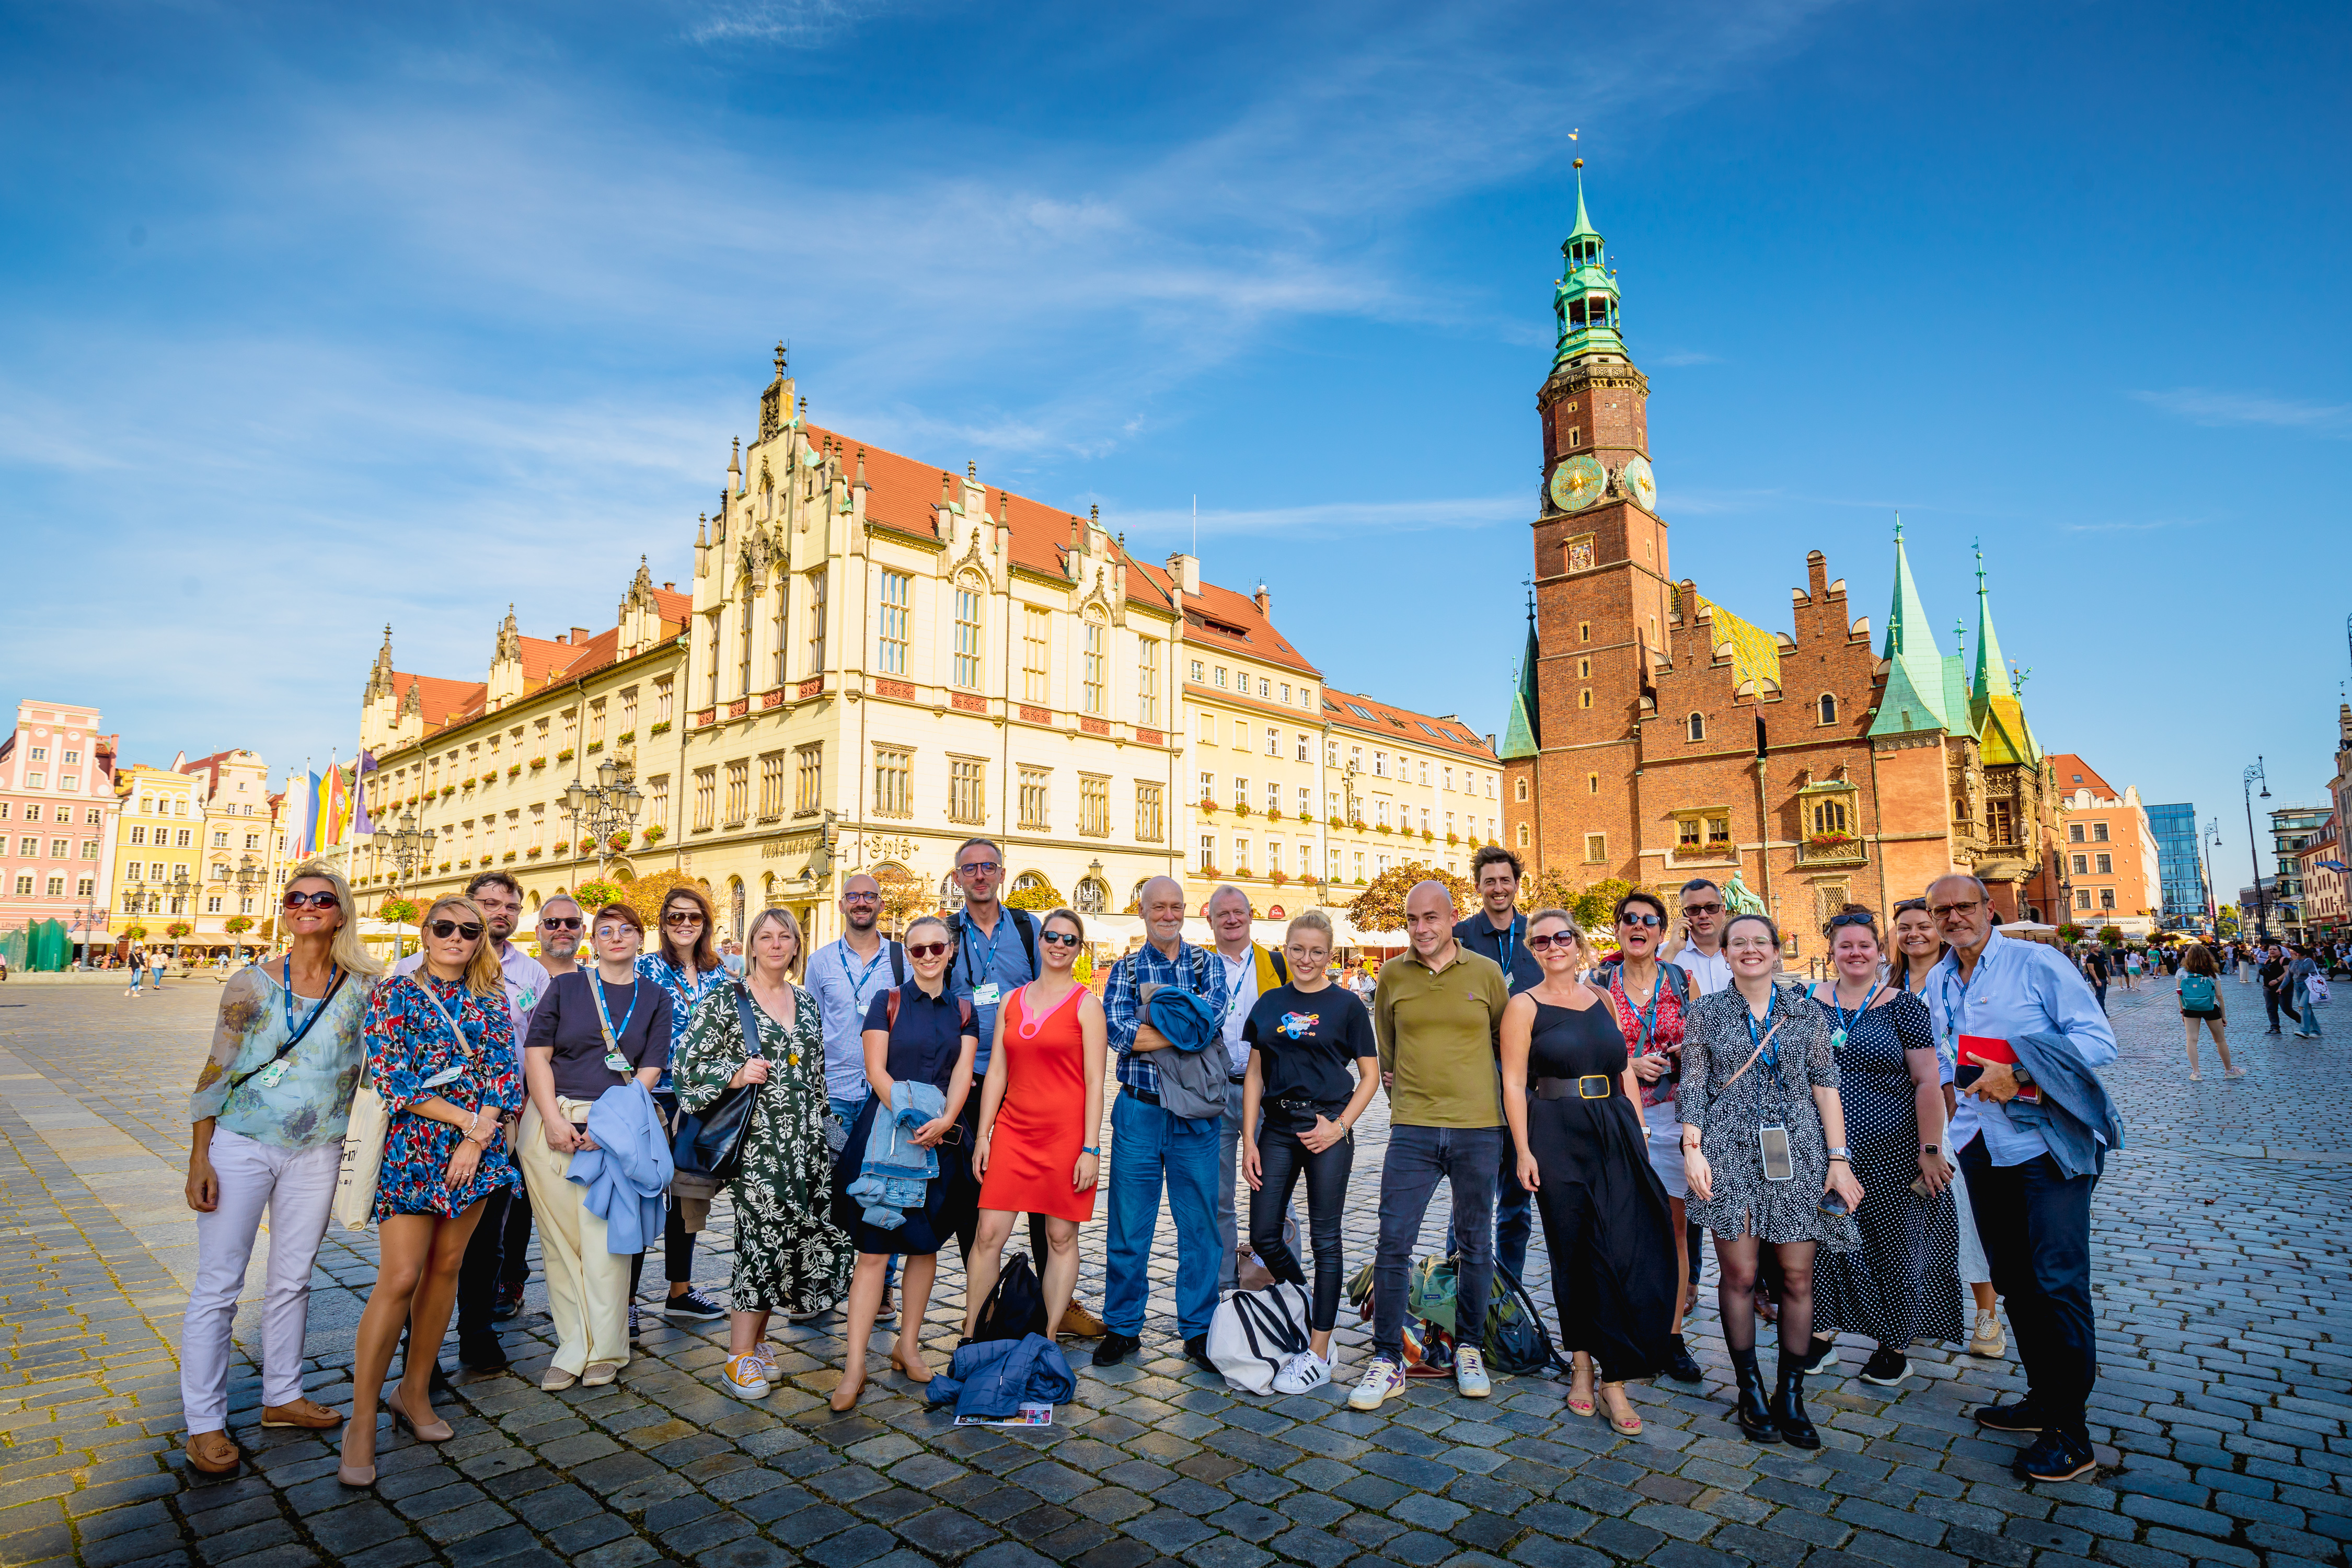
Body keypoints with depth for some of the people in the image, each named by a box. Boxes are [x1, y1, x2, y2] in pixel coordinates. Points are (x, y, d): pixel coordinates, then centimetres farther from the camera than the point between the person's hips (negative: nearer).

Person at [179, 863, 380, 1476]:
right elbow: (215, 1074, -4)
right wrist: (199, 1159, -7)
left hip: (316, 1152, 2)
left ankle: (281, 1395, 29)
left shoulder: (363, 988, -1)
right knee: (219, 1285, 3)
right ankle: (204, 1422, 15)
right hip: (240, 1146, -2)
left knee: (292, 1280, 14)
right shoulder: (251, 985, -6)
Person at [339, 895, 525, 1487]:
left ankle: (415, 1391, 26)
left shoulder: (491, 1000, 8)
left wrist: (478, 1139, -11)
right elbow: (390, 1079, -9)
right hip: (412, 1149, -4)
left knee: (446, 1267, 10)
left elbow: (505, 1072, 2)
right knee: (399, 1278, -7)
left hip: (478, 1147, 4)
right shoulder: (395, 994, -2)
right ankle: (362, 1420, 6)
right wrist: (468, 1120, -12)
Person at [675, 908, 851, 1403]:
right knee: (765, 1236, -8)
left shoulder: (806, 1003, 14)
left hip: (806, 1140, 6)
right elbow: (685, 1064, -4)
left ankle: (755, 1338, 23)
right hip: (756, 1141, -5)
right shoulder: (725, 999, -2)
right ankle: (741, 1358, 8)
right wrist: (735, 1075, -18)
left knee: (809, 1231, 3)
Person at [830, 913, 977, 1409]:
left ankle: (907, 1346, 25)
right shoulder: (887, 1003, 3)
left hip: (941, 1139, 3)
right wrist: (909, 1119, -17)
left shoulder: (964, 1010, 9)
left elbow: (962, 1074, 0)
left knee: (925, 1245, 10)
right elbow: (876, 1070, -4)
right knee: (873, 1248, -5)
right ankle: (855, 1366, 2)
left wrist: (942, 1121, -17)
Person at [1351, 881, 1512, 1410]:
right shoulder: (1392, 975, 2)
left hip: (1478, 1128, 0)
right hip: (1413, 1131, 0)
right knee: (1392, 1242, -3)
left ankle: (1469, 1350, 28)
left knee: (1475, 1244, 11)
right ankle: (1388, 1362, 9)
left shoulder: (1487, 973, 1)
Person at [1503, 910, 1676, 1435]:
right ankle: (1582, 1363, 22)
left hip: (1617, 1134, 3)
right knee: (1573, 1254, 5)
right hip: (1558, 1138, -3)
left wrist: (1638, 1130, 9)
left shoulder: (1603, 1000, 12)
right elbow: (1514, 1082, -5)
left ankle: (1613, 1379, 4)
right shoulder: (1525, 1005, -1)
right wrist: (1523, 1150, -10)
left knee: (1620, 1252, -4)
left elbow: (1626, 1071, 16)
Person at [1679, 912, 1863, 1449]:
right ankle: (1751, 1392, 15)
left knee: (1798, 1276, 3)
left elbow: (1826, 1086, 7)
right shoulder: (1705, 1013, 4)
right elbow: (1693, 1087, 4)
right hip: (1731, 1153, -1)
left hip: (1798, 1153, 2)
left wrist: (1838, 1159, 2)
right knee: (1738, 1274, 1)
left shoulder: (1807, 1012, 8)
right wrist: (1692, 1149, -5)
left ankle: (1791, 1395, 16)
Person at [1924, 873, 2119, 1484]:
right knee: (2013, 1280, 16)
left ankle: (2070, 1431, 5)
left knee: (2058, 1283, -4)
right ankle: (2042, 1397, 31)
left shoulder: (2037, 963, -9)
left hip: (2046, 1146, -6)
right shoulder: (1935, 984, 10)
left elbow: (2098, 1040, -15)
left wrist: (2020, 1075, -23)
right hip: (1983, 1151, 7)